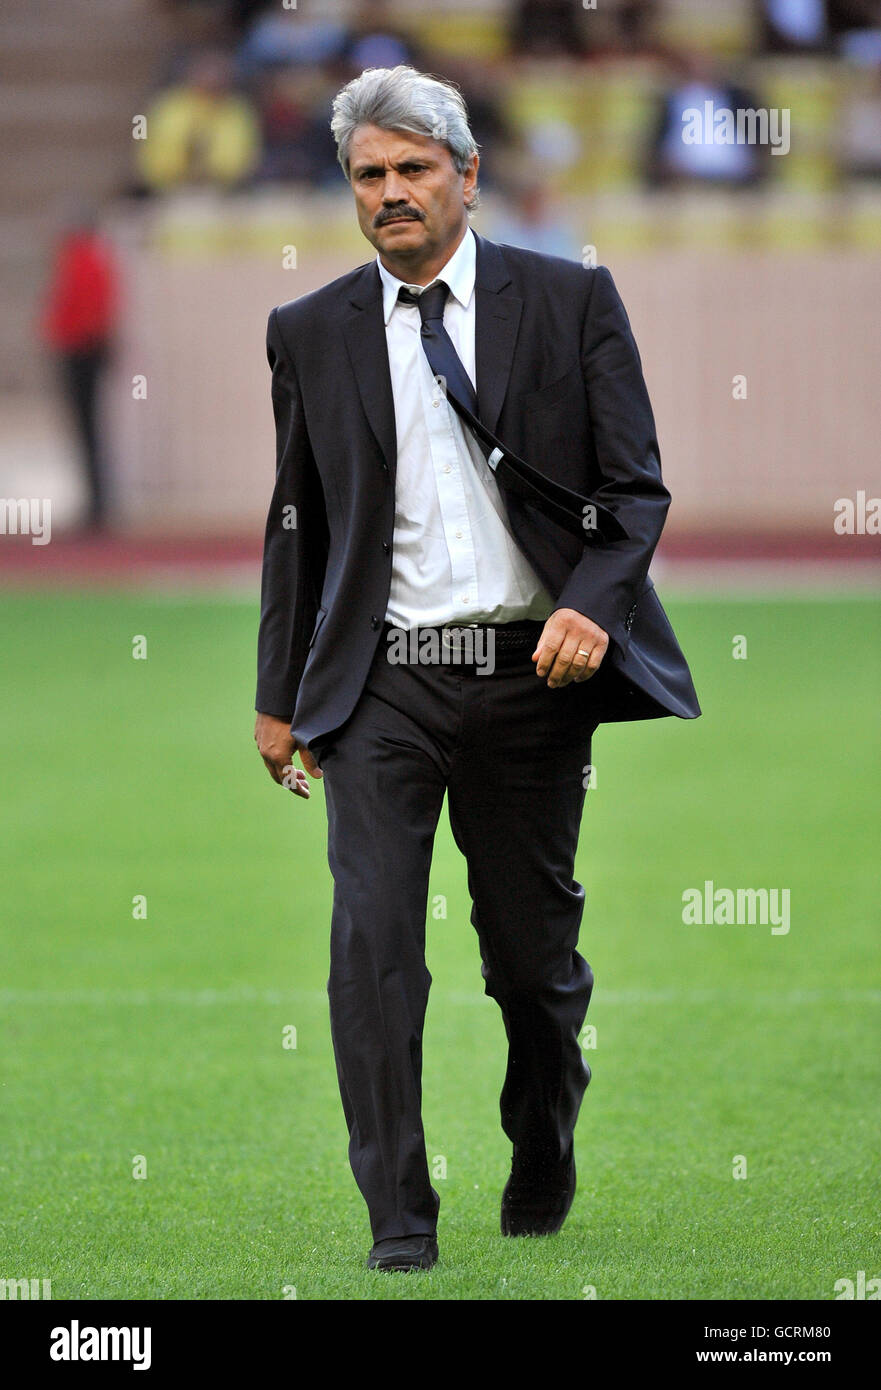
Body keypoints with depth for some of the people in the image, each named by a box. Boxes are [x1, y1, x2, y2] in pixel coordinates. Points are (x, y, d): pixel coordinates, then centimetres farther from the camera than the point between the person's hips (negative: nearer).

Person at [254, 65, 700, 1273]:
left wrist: (594, 605, -17)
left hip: (533, 672, -1)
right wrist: (280, 695, 14)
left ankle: (543, 1163, 36)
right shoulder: (312, 333, 8)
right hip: (382, 677, 1)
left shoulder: (569, 302, 2)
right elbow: (296, 523, 15)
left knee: (533, 944, 9)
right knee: (372, 939, -13)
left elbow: (636, 485, 1)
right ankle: (399, 1222, -10)